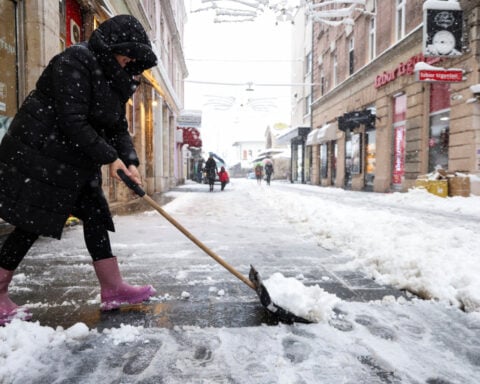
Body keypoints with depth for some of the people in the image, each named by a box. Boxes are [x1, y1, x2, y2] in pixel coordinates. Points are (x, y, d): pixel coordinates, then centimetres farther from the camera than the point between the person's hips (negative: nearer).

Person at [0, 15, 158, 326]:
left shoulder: (112, 78, 12)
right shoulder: (73, 63, -16)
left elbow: (118, 127, 8)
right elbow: (72, 122, -24)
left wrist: (130, 161, -7)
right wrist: (110, 157, -22)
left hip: (75, 163, 9)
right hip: (38, 155, -9)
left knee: (95, 216, 4)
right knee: (31, 225, -3)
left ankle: (113, 288, 10)